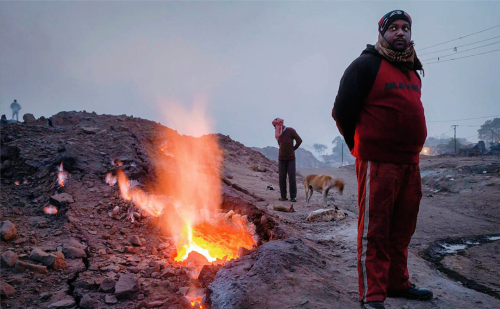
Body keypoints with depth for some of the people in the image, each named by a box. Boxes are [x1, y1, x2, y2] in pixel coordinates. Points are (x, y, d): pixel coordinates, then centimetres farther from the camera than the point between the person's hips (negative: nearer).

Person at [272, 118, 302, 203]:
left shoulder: (290, 130, -2)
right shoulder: (278, 134, 11)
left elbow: (299, 140, 1)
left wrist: (293, 149, 8)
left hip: (291, 158, -4)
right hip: (282, 158, 4)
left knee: (292, 177, -7)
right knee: (282, 177, 0)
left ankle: (293, 196, -4)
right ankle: (283, 196, 5)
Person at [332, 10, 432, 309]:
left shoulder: (413, 71, 17)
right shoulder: (366, 65, -6)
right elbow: (342, 111, -7)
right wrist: (361, 147, 5)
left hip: (410, 164, 8)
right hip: (378, 163, -7)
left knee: (402, 229, 15)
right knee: (374, 231, -2)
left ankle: (398, 283, 29)